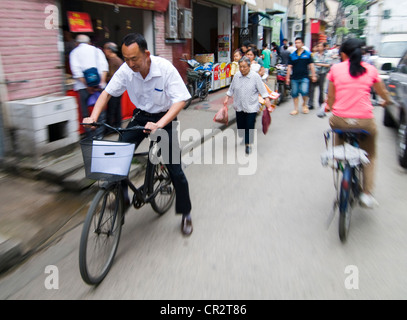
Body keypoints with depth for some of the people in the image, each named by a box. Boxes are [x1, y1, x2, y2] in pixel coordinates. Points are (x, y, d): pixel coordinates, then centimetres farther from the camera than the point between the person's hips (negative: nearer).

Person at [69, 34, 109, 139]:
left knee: (85, 111, 6)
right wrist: (102, 81, -6)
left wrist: (87, 85, -9)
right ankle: (99, 133, 3)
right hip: (98, 84, 1)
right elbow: (104, 66, -1)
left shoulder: (74, 52, 9)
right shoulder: (96, 50, 14)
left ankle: (90, 135, 6)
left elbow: (76, 71, -7)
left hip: (83, 86, -1)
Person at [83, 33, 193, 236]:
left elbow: (180, 101, -28)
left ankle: (185, 214, 14)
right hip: (140, 116, 4)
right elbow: (107, 93, -4)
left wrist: (159, 124, -42)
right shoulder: (126, 70, -14)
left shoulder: (165, 68, -25)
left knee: (174, 169, -6)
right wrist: (93, 117, -20)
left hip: (164, 118, -3)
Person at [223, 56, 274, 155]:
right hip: (239, 106, 4)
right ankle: (242, 140, 31)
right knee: (240, 125, 10)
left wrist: (267, 100, -13)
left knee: (250, 126, -5)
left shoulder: (255, 76, -8)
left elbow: (262, 89, -7)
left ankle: (248, 144, 7)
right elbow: (231, 89, 15)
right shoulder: (236, 76, 4)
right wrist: (227, 98, 13)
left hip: (251, 107, -4)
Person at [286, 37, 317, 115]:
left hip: (304, 77, -2)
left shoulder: (307, 54, 5)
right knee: (294, 94, 5)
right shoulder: (292, 55, 8)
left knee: (304, 92, -18)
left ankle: (304, 104, 11)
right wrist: (287, 77, 4)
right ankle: (296, 109, 18)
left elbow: (311, 65, 6)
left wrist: (313, 75, 2)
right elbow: (289, 67, 8)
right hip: (294, 78, 2)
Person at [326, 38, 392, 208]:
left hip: (340, 119, 0)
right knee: (369, 156, 19)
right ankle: (367, 193, 11)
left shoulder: (336, 68, 3)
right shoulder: (370, 69, 7)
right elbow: (383, 93, 22)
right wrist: (387, 101, 45)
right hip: (365, 121, 1)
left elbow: (331, 96, 8)